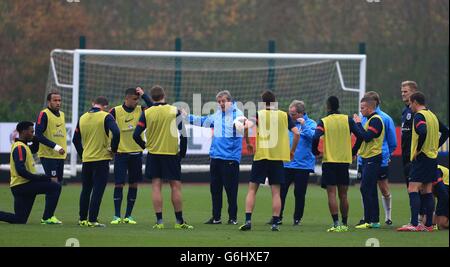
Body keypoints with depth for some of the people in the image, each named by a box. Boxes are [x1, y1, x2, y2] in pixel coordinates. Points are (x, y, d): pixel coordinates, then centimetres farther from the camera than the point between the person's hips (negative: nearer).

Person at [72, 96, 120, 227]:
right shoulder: (106, 117, -9)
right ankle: (92, 220, -6)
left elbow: (76, 139, 11)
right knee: (98, 191, -2)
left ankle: (82, 219, 18)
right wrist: (113, 149, -8)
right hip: (101, 158, -5)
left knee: (85, 190, 15)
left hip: (86, 159, 5)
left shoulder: (83, 118, 7)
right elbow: (116, 133, -22)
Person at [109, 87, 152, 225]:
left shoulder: (140, 110, 2)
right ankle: (117, 216, 2)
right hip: (120, 153, -3)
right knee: (119, 184, -5)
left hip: (136, 153, 3)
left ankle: (128, 216, 12)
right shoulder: (115, 111, -4)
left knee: (134, 184, 4)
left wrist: (144, 95, -13)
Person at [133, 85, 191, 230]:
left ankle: (159, 221, -2)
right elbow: (183, 133, -4)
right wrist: (182, 152, 7)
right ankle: (179, 221, 7)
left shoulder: (146, 113, -3)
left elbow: (136, 135, -5)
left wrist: (145, 146, 13)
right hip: (171, 153, -1)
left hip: (153, 153, 1)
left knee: (156, 186, 3)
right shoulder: (174, 111, -4)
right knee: (176, 186, 5)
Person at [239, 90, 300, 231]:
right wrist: (292, 151, 10)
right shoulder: (284, 115, 6)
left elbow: (247, 127, -16)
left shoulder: (258, 114, 1)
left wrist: (248, 143, 0)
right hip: (278, 157, 1)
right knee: (276, 192, 4)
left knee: (252, 189, 5)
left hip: (260, 156, -1)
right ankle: (275, 223, -1)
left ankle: (248, 220, -4)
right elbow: (296, 133, -1)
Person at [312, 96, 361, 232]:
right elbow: (360, 136, -2)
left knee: (331, 194, -5)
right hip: (345, 161, 3)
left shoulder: (323, 121, -4)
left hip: (329, 161, -3)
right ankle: (344, 224, 15)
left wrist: (315, 152, 1)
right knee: (343, 195, 11)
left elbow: (316, 138, -17)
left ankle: (336, 224, -16)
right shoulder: (347, 120, 3)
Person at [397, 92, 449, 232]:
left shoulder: (419, 116, -12)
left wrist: (418, 149, -19)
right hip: (433, 157, 9)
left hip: (421, 157, -9)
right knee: (428, 191, 11)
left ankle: (414, 224, -22)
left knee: (413, 190, -12)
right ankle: (428, 224, 10)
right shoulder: (432, 115, 15)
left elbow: (423, 132, -30)